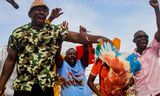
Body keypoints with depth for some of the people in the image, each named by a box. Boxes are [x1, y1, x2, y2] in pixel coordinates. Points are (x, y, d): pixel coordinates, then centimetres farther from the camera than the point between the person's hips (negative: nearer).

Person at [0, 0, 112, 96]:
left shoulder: (55, 30, 5)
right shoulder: (18, 33, 6)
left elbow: (78, 37, -7)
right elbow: (10, 60, 7)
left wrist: (99, 38, -20)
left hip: (46, 86, 0)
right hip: (22, 86, 0)